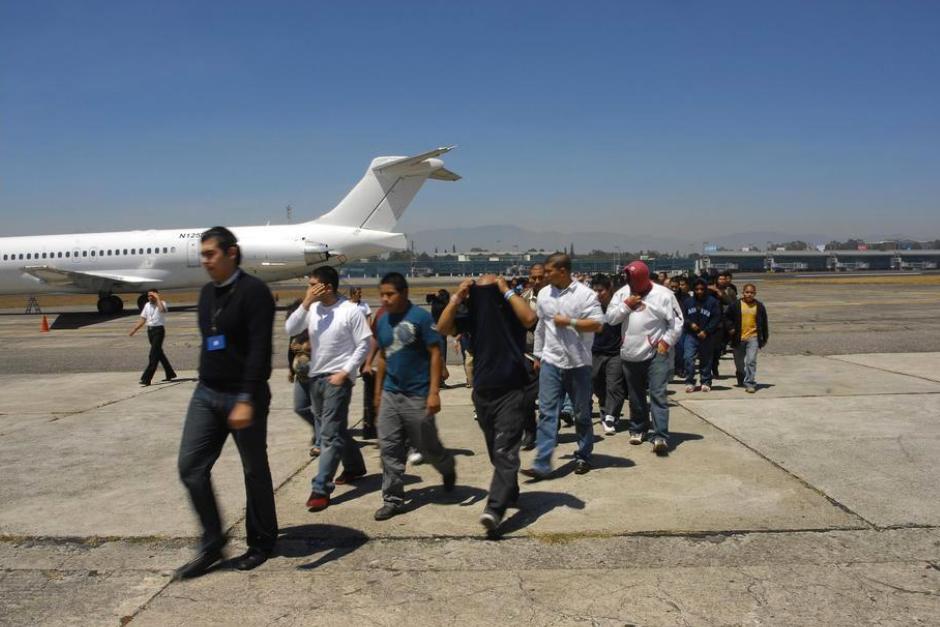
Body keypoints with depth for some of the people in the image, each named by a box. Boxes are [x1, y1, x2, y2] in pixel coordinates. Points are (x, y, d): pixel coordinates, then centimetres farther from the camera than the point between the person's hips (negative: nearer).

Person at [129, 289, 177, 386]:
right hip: (150, 330, 8)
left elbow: (162, 310, -31)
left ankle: (147, 379, -14)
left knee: (154, 354, -11)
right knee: (159, 353, 15)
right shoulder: (147, 305, 13)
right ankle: (170, 374, 28)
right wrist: (134, 330, 10)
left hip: (159, 330, -8)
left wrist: (157, 298, -23)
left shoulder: (162, 303, -6)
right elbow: (142, 320, 16)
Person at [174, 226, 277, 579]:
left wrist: (247, 400, -25)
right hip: (206, 394, 7)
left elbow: (260, 351, -20)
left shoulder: (253, 292, -13)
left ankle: (261, 542, 23)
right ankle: (212, 544, 14)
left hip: (243, 397, -7)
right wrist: (207, 385, 20)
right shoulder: (207, 293, 11)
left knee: (255, 472, 6)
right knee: (190, 467, 1)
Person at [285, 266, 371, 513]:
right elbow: (290, 329, -4)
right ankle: (354, 466, 39)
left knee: (330, 433, -9)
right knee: (335, 429, 19)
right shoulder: (313, 308, 4)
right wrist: (306, 303, -12)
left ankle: (321, 488, -8)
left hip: (338, 378, -7)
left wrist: (344, 372, -15)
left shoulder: (350, 310, -11)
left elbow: (364, 346, -9)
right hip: (315, 377, 7)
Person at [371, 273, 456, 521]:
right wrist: (378, 392, 16)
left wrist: (434, 392, -17)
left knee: (426, 446, 8)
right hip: (390, 395, 5)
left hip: (417, 396, -5)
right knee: (389, 448, 3)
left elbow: (435, 354, -12)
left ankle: (448, 467, 38)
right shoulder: (382, 322, 7)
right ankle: (393, 499, 13)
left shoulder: (421, 317, -12)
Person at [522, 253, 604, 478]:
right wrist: (538, 355, 19)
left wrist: (569, 321, -16)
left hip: (578, 363, -3)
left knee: (582, 413, 10)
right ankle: (542, 465, -5)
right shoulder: (544, 294, 7)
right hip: (550, 362, 3)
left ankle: (583, 456, 27)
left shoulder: (585, 294, -9)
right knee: (547, 412, -3)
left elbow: (597, 324, -14)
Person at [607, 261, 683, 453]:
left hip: (656, 353, -4)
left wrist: (666, 341, -12)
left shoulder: (663, 294, -6)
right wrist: (626, 305, -9)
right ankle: (637, 429, 31)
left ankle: (660, 437, -13)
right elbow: (610, 318, 4)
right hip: (630, 353, 5)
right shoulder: (622, 293, 7)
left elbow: (676, 322, -4)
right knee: (635, 396, 16)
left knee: (658, 395, -11)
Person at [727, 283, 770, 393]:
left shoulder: (759, 306, 5)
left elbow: (764, 323, 10)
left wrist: (765, 338, 11)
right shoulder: (736, 305, 2)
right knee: (739, 363, 12)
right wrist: (731, 328, -6)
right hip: (738, 338, 1)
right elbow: (728, 318, 9)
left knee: (751, 361, -15)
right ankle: (741, 381, 34)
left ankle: (750, 383, -11)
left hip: (753, 338, -1)